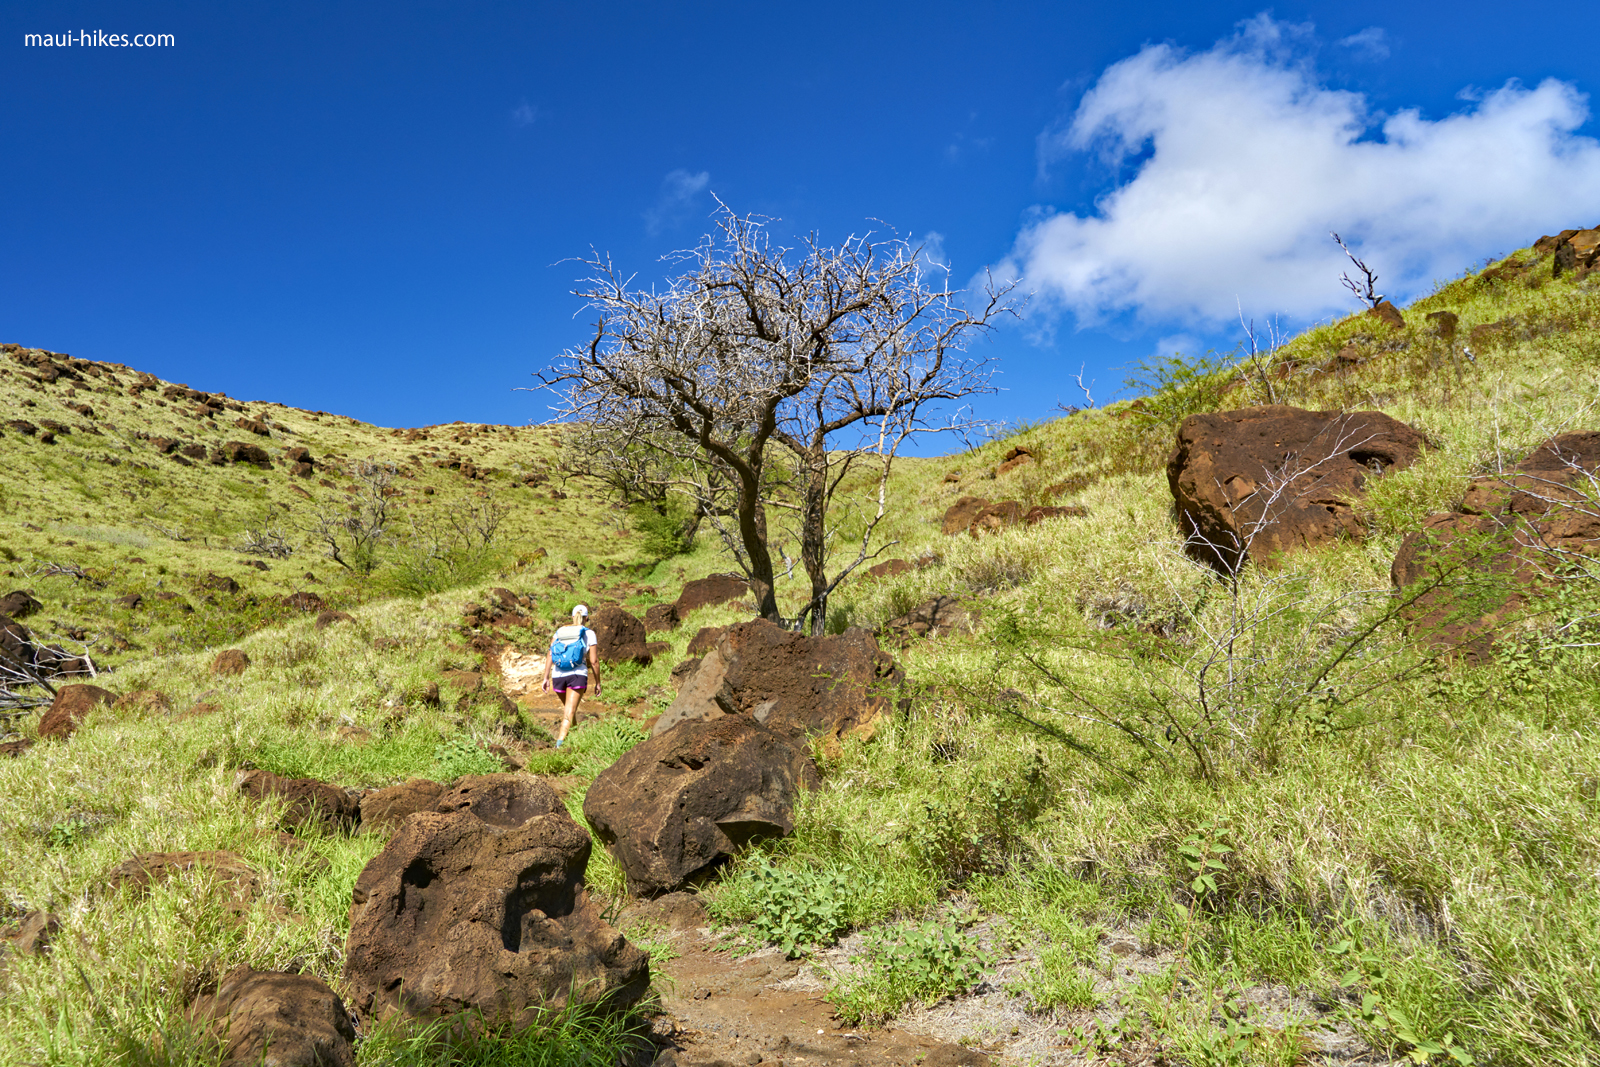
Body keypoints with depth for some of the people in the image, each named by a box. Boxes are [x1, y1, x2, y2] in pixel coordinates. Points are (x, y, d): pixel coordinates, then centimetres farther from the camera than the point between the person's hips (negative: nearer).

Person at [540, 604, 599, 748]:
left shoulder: (559, 631, 13)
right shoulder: (588, 633, 3)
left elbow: (550, 656, 3)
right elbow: (594, 661, -2)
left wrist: (546, 678, 3)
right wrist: (598, 683, 7)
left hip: (558, 677, 4)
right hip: (577, 676, -4)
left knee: (567, 707, 27)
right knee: (569, 714, -12)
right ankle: (559, 745, -32)